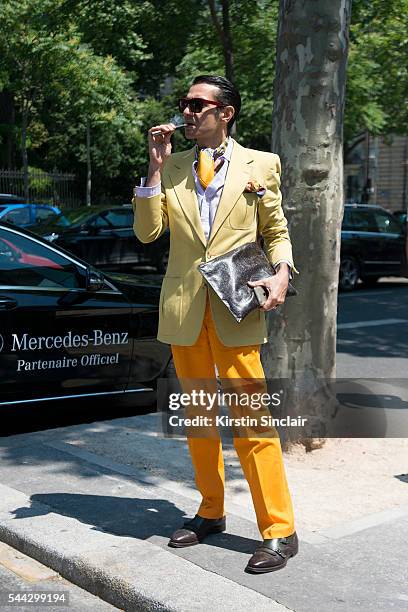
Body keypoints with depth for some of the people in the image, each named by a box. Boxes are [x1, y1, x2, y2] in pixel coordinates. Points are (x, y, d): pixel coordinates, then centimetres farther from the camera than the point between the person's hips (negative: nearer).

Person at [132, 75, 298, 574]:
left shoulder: (260, 164, 5)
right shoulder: (171, 167, 11)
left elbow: (277, 231, 8)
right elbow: (147, 231, 3)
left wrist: (281, 273, -10)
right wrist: (156, 165, -4)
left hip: (236, 309, -4)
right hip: (183, 308, 4)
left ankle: (279, 531, 5)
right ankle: (210, 512, 30)